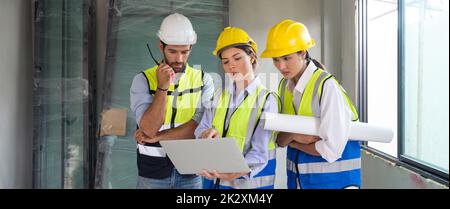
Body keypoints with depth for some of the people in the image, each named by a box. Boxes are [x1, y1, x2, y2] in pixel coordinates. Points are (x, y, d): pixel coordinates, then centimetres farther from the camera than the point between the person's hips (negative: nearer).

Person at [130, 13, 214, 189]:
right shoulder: (143, 79, -6)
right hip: (153, 172, 0)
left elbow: (200, 126, -13)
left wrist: (156, 137, -13)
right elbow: (149, 128, -16)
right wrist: (162, 87, -22)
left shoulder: (203, 80, -3)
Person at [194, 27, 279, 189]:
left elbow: (260, 152, -18)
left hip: (250, 181, -4)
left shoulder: (267, 99, -10)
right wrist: (207, 134, -22)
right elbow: (200, 131, 1)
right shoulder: (219, 95, 7)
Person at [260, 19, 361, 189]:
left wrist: (293, 143, -9)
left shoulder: (326, 85, -20)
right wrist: (293, 135, -19)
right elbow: (279, 140, 2)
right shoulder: (284, 86, 0)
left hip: (333, 179, -5)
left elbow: (332, 149, -23)